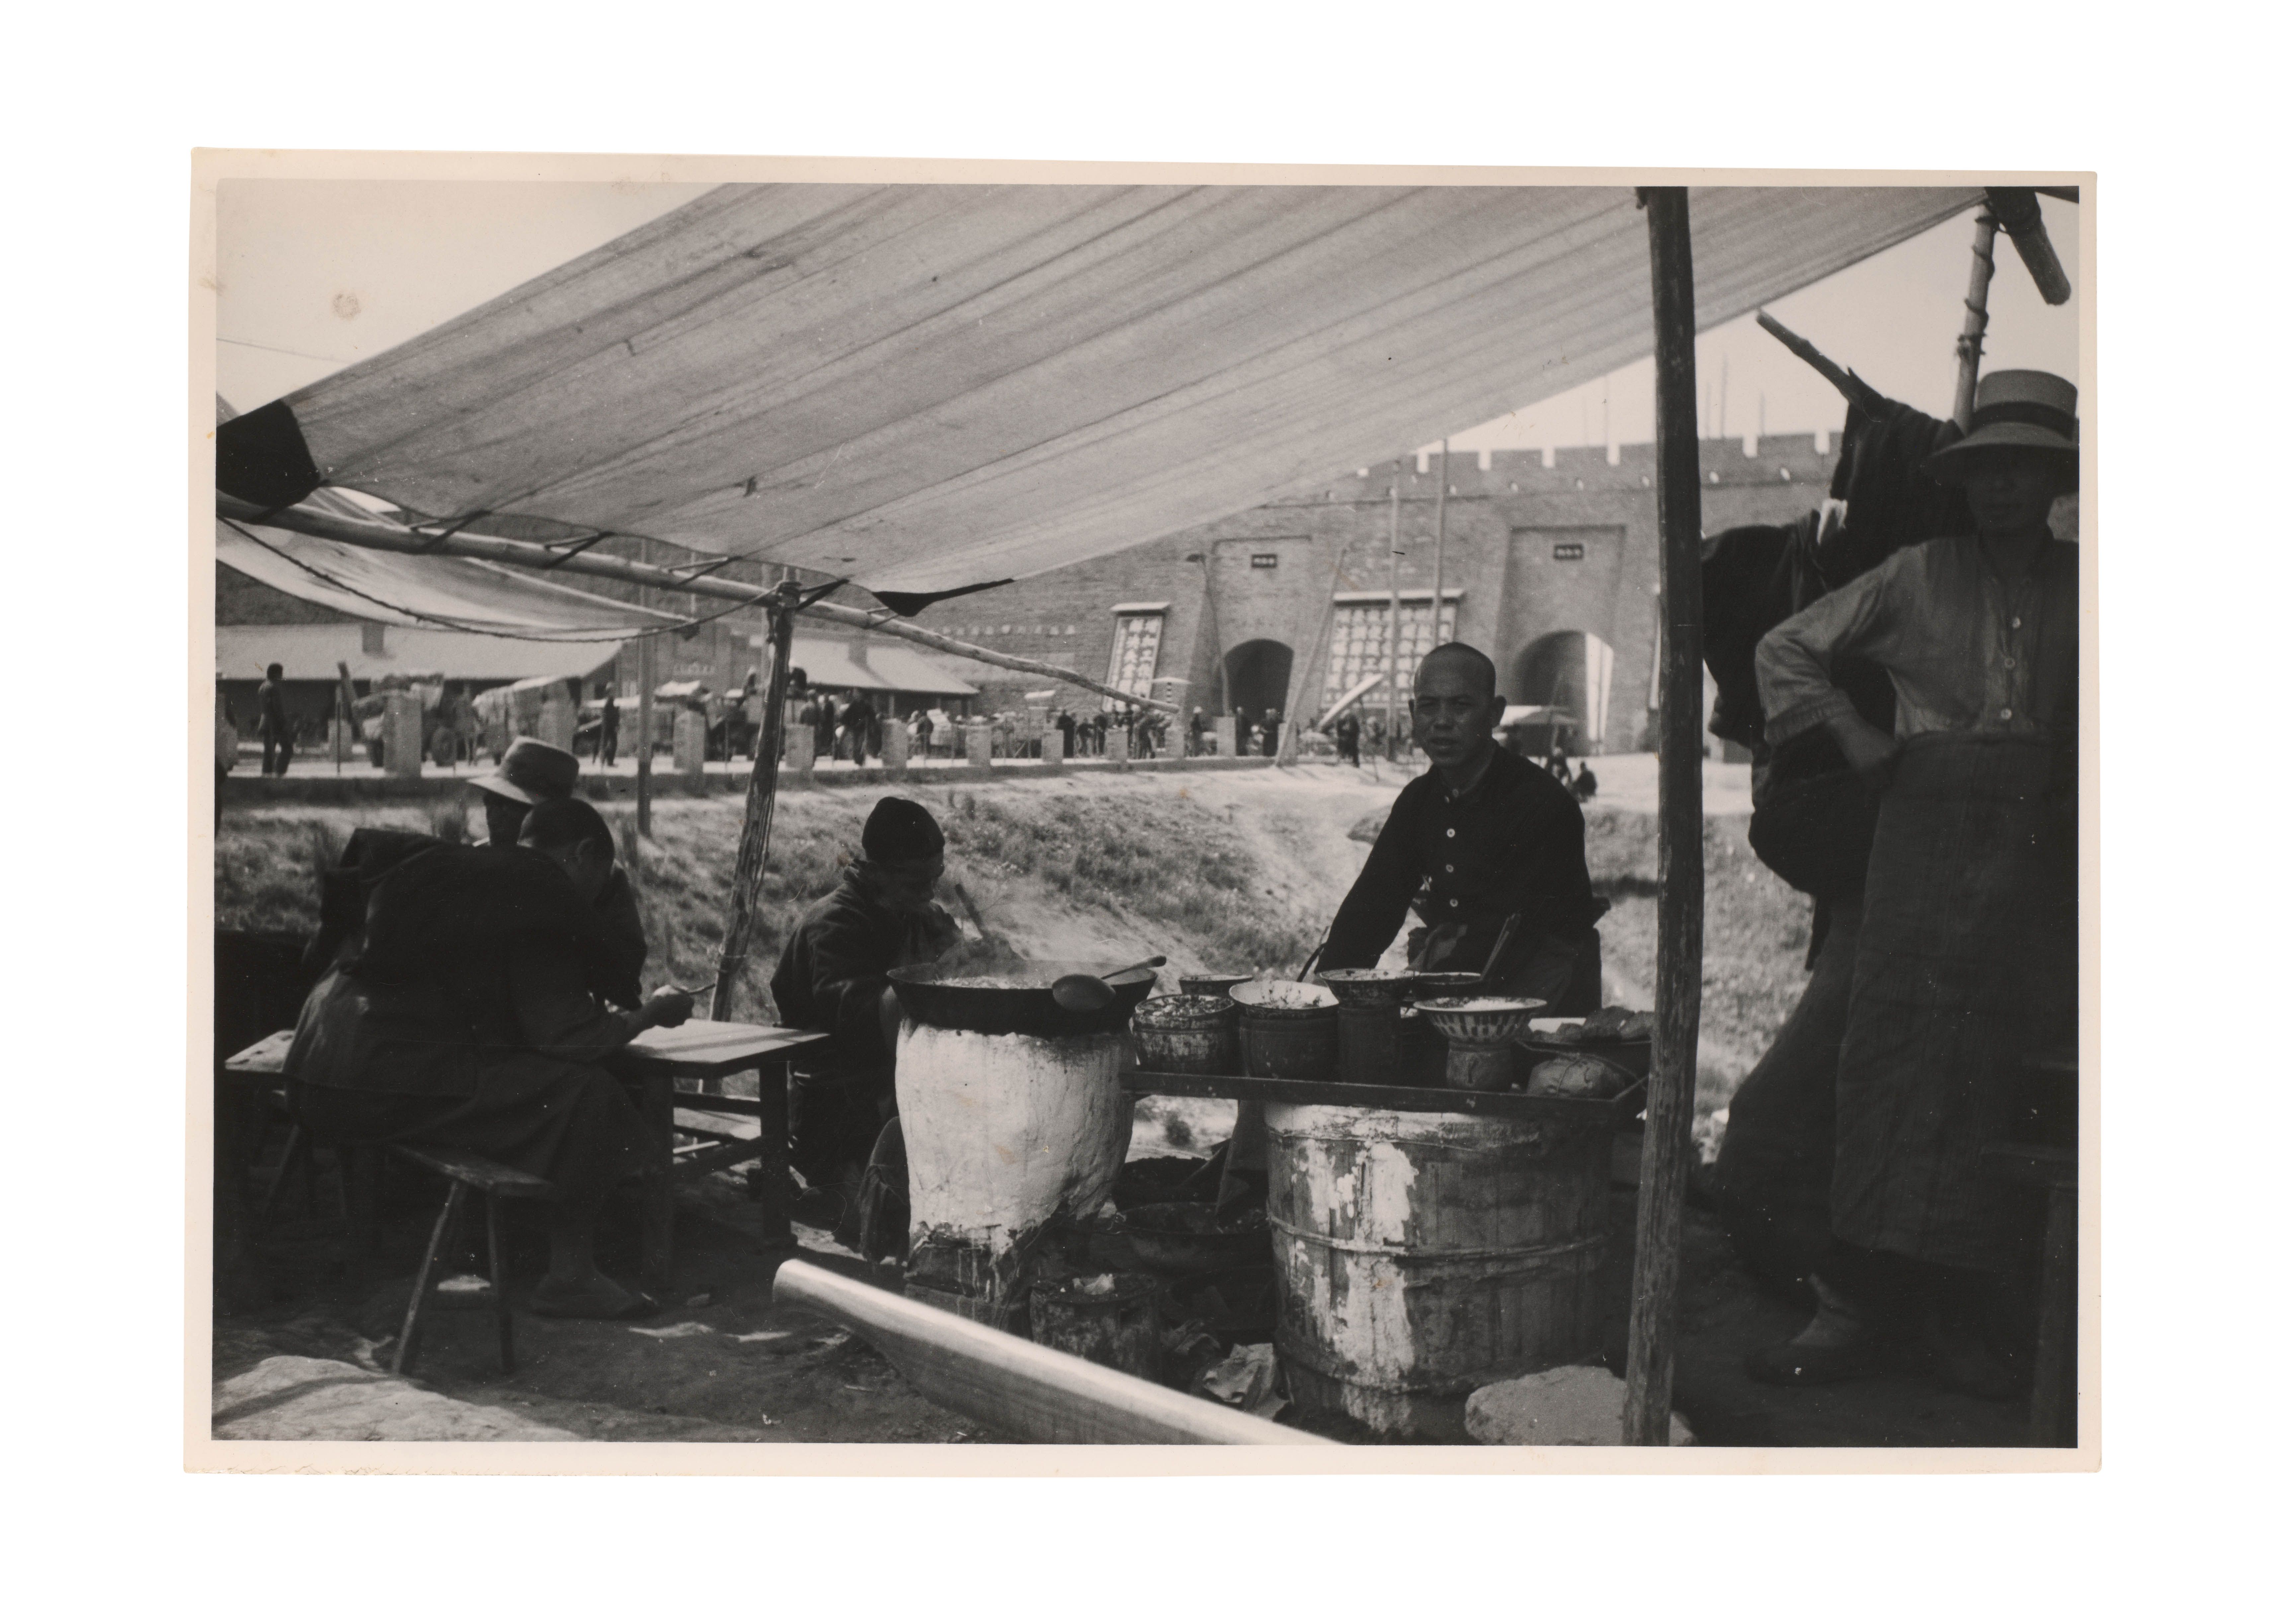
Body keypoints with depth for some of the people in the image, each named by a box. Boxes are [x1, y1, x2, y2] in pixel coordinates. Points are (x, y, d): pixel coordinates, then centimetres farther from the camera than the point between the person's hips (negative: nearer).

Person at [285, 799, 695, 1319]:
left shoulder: (441, 865, 21)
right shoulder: (541, 900, -7)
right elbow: (567, 1037, -13)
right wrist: (652, 1013, 6)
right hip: (392, 1089, -10)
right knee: (586, 1092, -9)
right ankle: (570, 1277, -1)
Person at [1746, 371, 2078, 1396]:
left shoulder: (2081, 588, 11)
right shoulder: (1917, 577, 7)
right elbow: (1785, 649, 12)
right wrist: (1850, 736, 2)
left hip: (2048, 850, 2)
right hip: (1929, 834, -2)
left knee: (2025, 1077, 1)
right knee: (1899, 1061, -7)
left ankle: (1971, 1317, 10)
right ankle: (1863, 1303, -4)